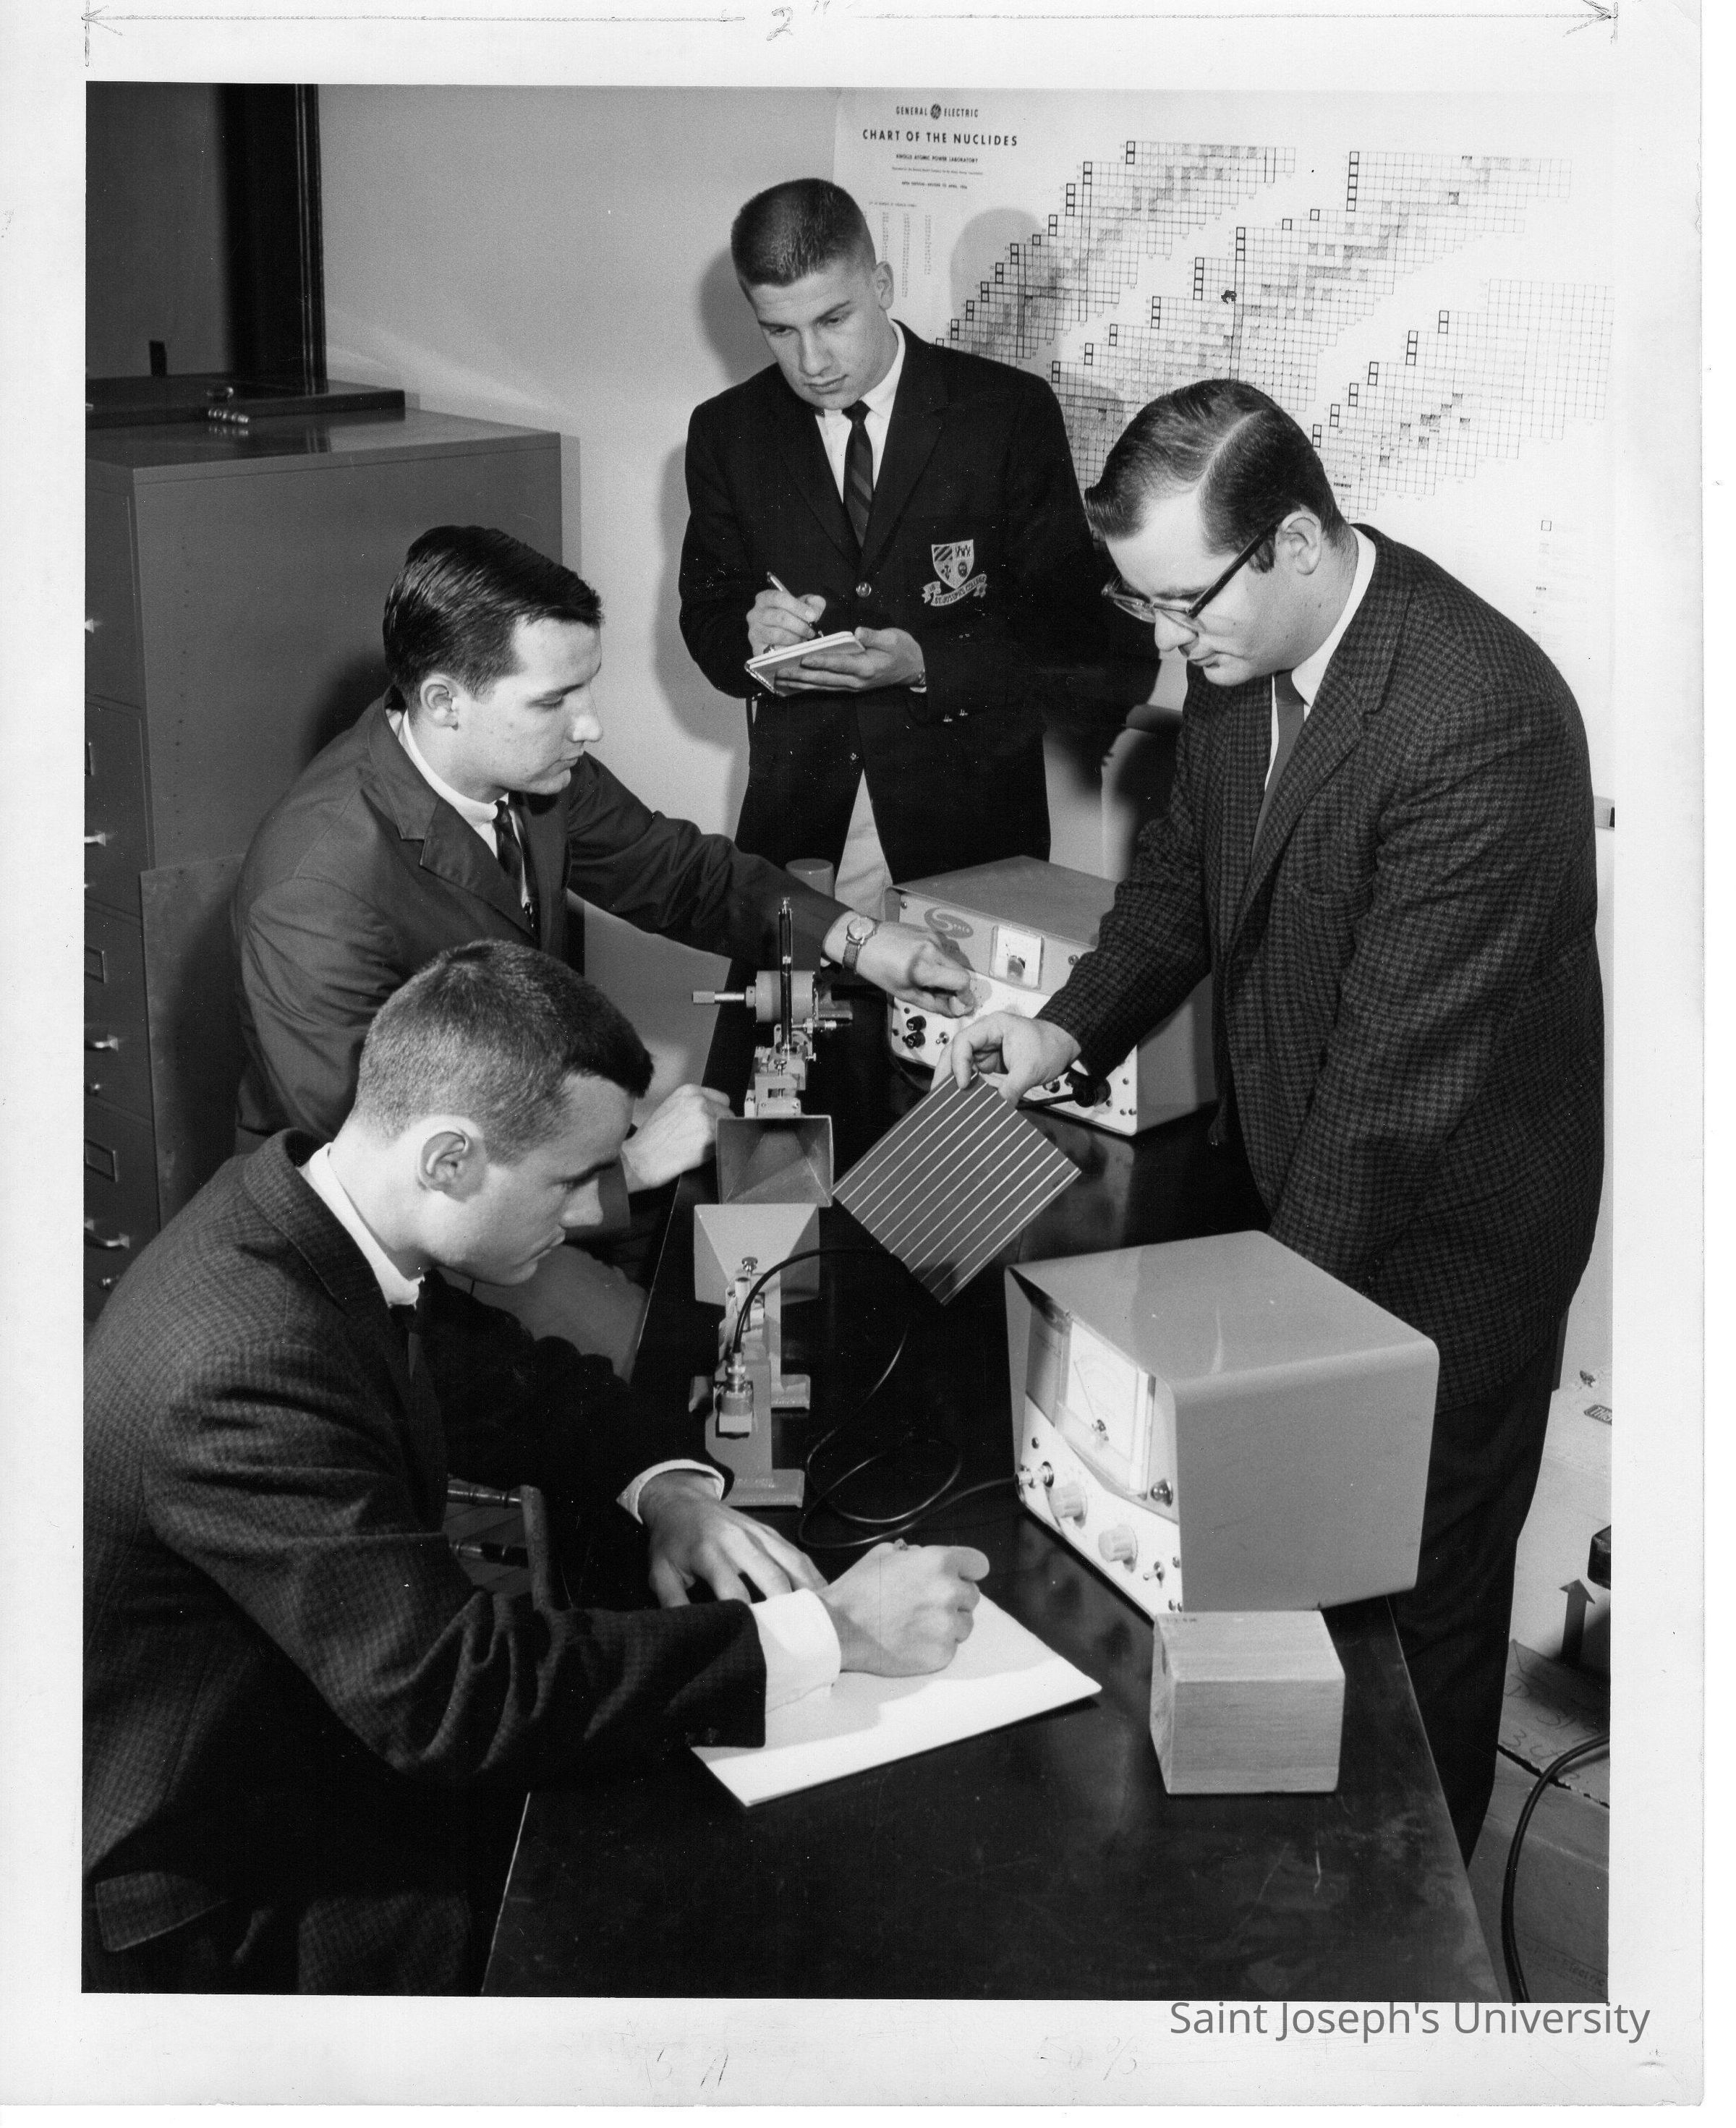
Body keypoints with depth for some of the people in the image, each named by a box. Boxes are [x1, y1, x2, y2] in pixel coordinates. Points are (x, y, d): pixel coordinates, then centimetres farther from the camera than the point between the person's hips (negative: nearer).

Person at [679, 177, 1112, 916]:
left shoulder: (1010, 410, -3)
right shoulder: (727, 431, 7)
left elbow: (1067, 613, -5)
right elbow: (705, 613, 10)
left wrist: (925, 662, -19)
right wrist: (753, 639, -14)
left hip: (969, 812, -2)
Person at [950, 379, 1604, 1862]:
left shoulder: (1477, 721, -31)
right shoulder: (1241, 651, -5)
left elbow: (1403, 1067, -29)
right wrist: (1073, 1027, -4)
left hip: (1437, 1229, -7)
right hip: (1288, 1177, 7)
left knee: (1417, 1593, 10)